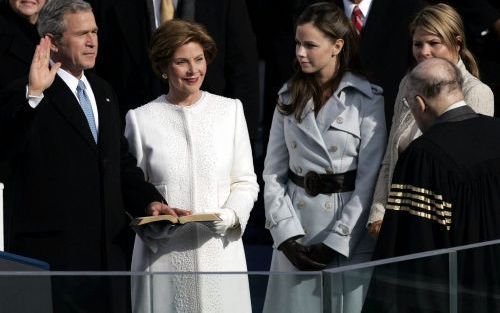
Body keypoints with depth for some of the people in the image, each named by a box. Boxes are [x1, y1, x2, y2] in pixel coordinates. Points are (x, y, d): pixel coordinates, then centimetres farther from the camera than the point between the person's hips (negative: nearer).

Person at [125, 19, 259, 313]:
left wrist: (230, 215, -11)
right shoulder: (141, 119, 2)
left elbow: (245, 182, 7)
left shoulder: (230, 110, 5)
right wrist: (154, 224, -12)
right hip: (163, 255, -1)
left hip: (220, 251, 1)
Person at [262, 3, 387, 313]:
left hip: (350, 239, -3)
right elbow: (273, 173, 6)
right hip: (295, 233, 4)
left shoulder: (368, 99, -5)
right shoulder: (289, 98, 9)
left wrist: (336, 242, -13)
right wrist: (288, 236, -6)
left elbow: (370, 179, -9)